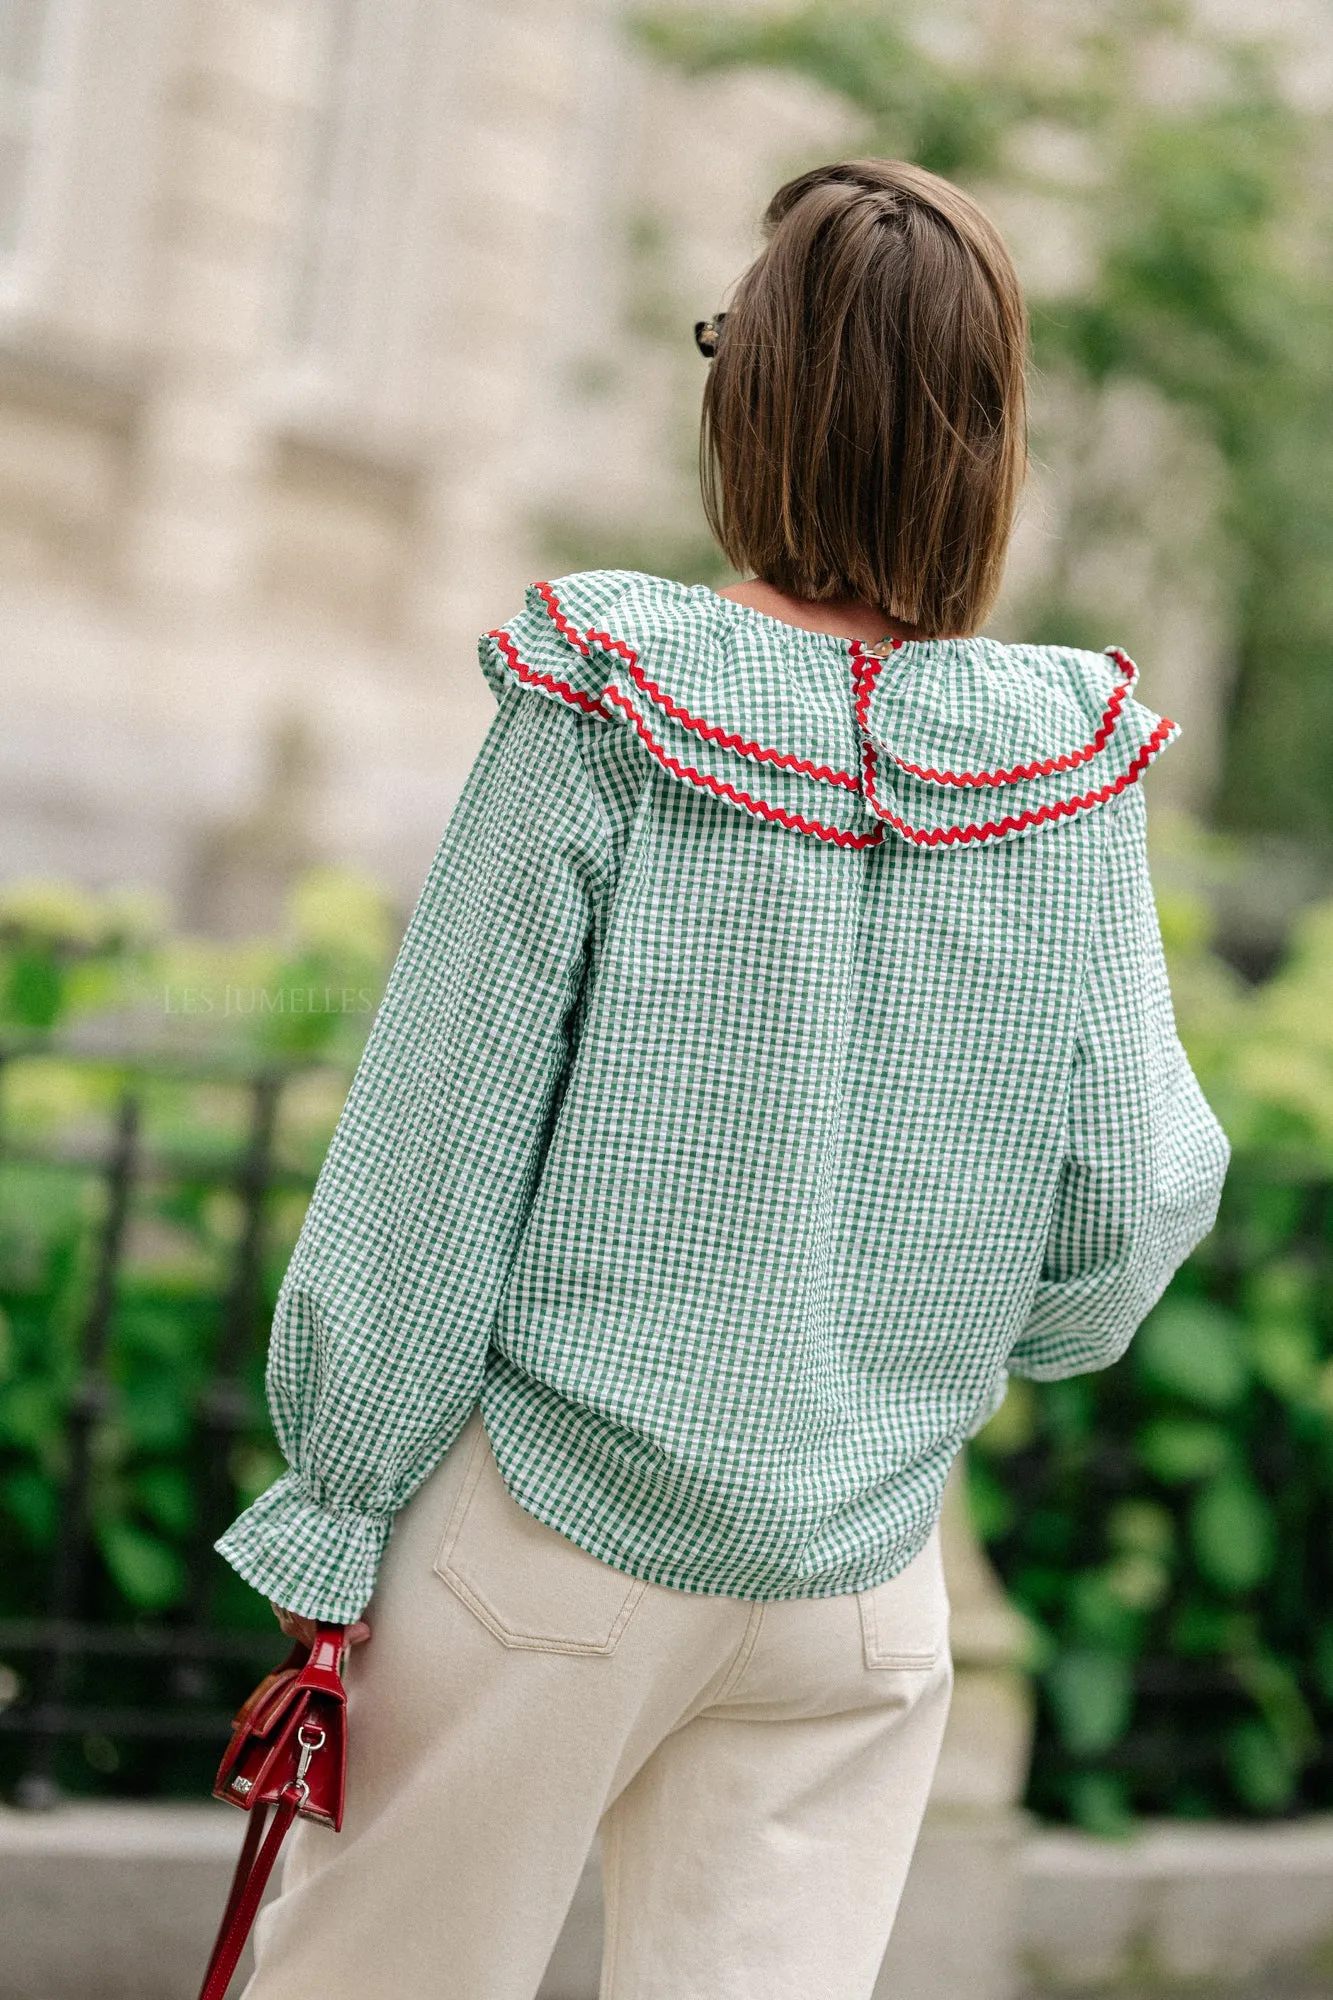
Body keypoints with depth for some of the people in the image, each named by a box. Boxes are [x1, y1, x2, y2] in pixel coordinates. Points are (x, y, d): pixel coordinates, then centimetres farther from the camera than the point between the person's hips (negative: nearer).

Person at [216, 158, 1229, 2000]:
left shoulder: (604, 717, -15)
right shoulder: (1072, 778, -7)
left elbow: (439, 1152, -11)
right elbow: (1137, 1198, -2)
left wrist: (333, 1507, -1)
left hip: (555, 1525, -2)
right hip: (858, 1574, 3)